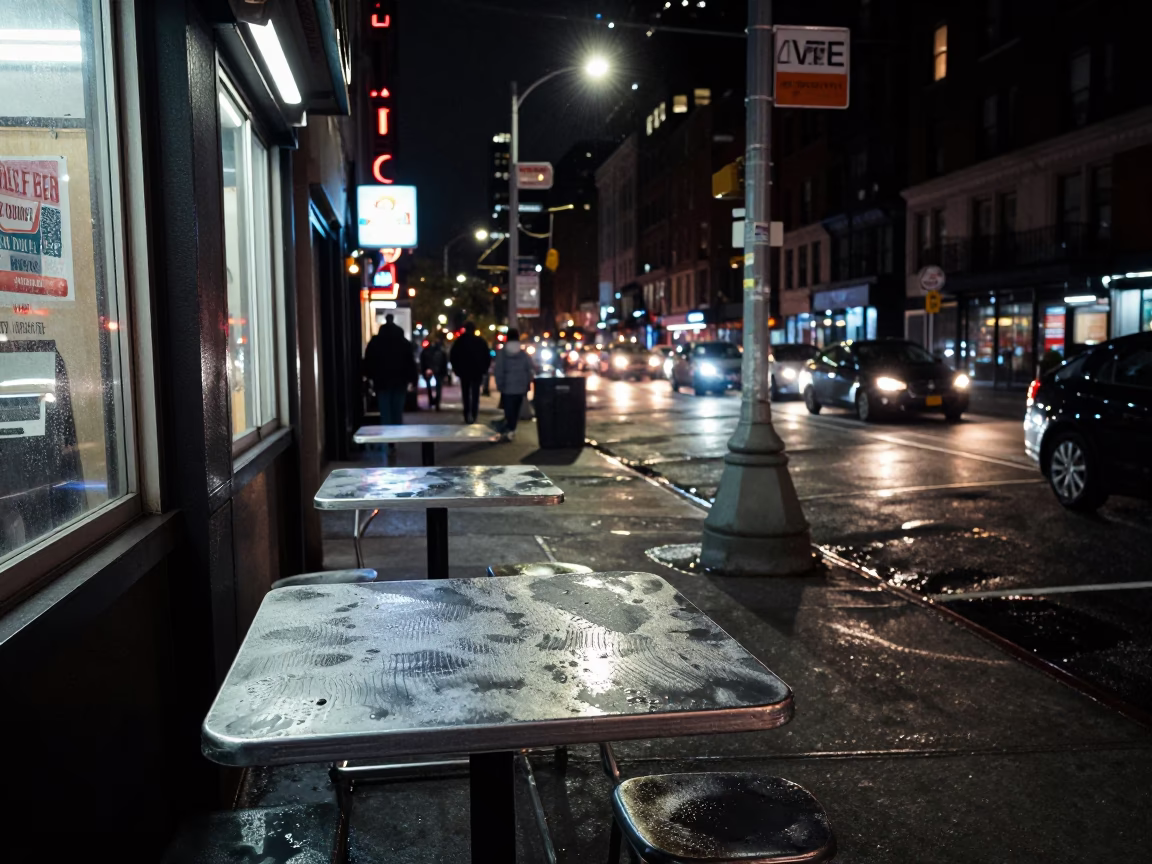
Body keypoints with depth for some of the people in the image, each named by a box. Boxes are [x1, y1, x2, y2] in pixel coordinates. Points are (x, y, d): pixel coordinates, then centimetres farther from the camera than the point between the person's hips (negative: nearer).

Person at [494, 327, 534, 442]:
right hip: (520, 388, 3)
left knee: (508, 410, -4)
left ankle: (509, 430, -18)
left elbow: (499, 371, -5)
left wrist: (500, 385, 1)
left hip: (507, 388, -3)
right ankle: (511, 430, 19)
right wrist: (527, 387, 10)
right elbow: (529, 371, 5)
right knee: (516, 410, 12)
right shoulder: (524, 354, 4)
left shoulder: (501, 354, -3)